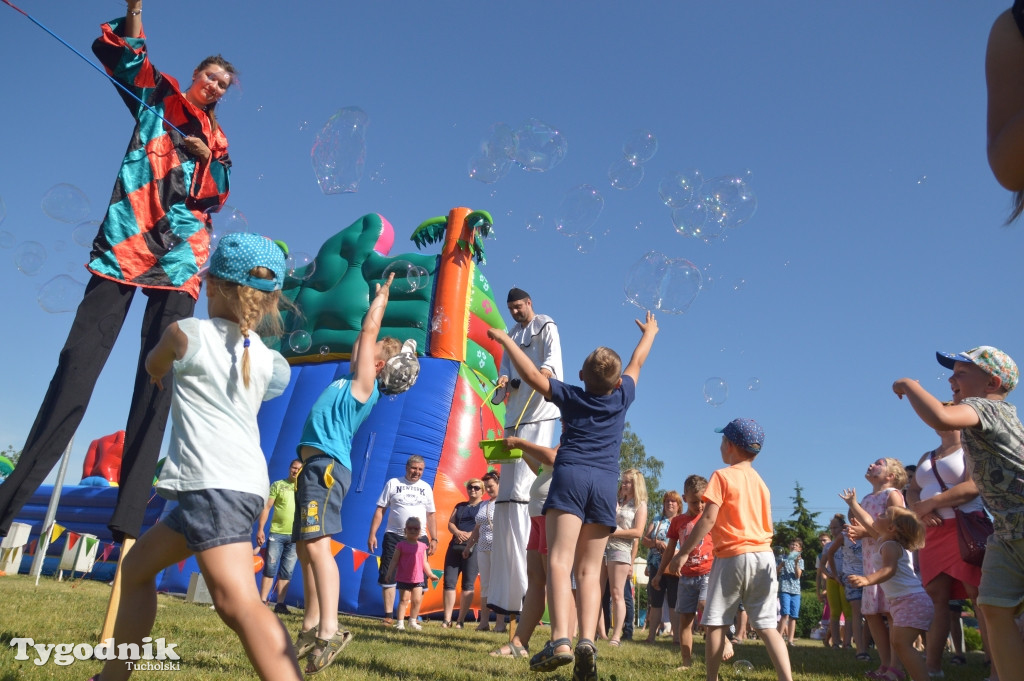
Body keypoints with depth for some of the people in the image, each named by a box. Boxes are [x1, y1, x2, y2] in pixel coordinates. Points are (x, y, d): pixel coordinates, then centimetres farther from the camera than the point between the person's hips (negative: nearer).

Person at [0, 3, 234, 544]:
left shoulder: (217, 140, 23)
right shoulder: (158, 94, 18)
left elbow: (216, 196, 14)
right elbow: (117, 54, 4)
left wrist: (207, 159, -2)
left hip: (180, 255, 2)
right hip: (128, 237, -2)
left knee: (157, 377, -6)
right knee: (79, 361, -9)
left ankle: (129, 517, -7)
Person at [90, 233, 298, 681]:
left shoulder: (187, 333, -1)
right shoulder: (265, 358, 14)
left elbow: (153, 367, 22)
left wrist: (160, 374, 45)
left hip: (215, 483, -9)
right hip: (239, 482, 9)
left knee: (238, 602, -24)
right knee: (137, 566, 26)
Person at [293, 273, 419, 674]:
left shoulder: (365, 384, -3)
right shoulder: (358, 382, 20)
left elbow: (368, 330, -1)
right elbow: (364, 336, 33)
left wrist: (382, 296, 12)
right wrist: (378, 298, 38)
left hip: (326, 465, -10)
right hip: (316, 465, 10)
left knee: (316, 544, -20)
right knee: (306, 549, 10)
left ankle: (329, 632, -25)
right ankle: (311, 628, 16)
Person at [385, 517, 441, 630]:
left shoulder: (422, 546, 7)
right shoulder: (401, 545, -3)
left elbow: (424, 562, 13)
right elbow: (394, 561, -3)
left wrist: (430, 574, 8)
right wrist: (389, 573, -12)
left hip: (418, 579, 3)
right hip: (403, 578, -3)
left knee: (417, 600, 4)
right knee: (404, 599, -1)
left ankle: (413, 621, 21)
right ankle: (400, 622, 8)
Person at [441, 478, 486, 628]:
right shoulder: (459, 506, 22)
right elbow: (450, 523, 13)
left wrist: (470, 535, -17)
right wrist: (457, 532, -8)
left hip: (473, 547, -5)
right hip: (455, 546, 5)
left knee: (468, 584, -4)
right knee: (449, 581, -1)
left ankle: (461, 620, 0)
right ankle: (447, 619, 3)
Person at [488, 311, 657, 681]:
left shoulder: (571, 396, 8)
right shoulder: (622, 397, 14)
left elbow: (532, 375, 2)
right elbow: (637, 363, 31)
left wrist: (505, 339, 14)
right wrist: (650, 333, 50)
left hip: (571, 476, -3)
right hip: (606, 483, 3)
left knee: (559, 560, -14)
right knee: (589, 570, 5)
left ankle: (560, 639, -30)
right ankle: (587, 640, -13)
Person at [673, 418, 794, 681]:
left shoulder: (722, 476, -5)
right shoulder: (761, 482, 15)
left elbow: (708, 519, -12)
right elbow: (768, 525, 17)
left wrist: (683, 552, -7)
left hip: (733, 556, -6)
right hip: (764, 555, 6)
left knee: (715, 623, 3)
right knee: (767, 626, 6)